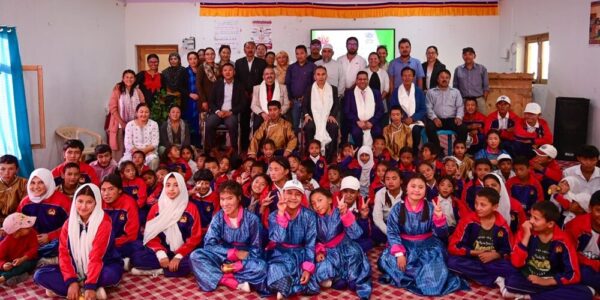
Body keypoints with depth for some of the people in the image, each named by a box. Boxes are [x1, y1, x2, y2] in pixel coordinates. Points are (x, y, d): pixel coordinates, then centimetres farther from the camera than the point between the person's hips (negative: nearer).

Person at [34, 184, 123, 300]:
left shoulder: (104, 222, -16)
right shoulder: (69, 223, -1)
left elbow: (96, 256, -24)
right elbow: (64, 253, -8)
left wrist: (90, 286, -33)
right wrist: (71, 281, -22)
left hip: (101, 269, -4)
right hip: (76, 270, 4)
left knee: (112, 274, -38)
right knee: (40, 275, -15)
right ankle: (90, 290, -23)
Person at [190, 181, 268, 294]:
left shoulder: (251, 218, -10)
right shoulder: (218, 217, -3)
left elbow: (256, 250, -8)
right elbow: (209, 244, -10)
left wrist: (237, 266, -21)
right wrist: (234, 253, -21)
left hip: (244, 263, -3)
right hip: (222, 260, 3)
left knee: (261, 267, -34)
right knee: (195, 256, -24)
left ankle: (221, 278, -27)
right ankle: (236, 283, -29)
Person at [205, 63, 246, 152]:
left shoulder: (239, 85, 10)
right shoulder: (217, 84, 15)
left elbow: (243, 103, 2)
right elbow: (211, 101, 10)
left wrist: (230, 112, -11)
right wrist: (217, 111, -10)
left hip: (232, 113, -2)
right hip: (218, 112, 2)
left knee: (231, 124, -36)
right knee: (208, 124, -29)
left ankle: (234, 149, -21)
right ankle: (210, 149, -15)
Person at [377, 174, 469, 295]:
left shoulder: (430, 208, -5)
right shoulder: (398, 208, -6)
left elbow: (441, 234, -9)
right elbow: (392, 233, -9)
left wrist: (439, 217, -28)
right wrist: (399, 253, -23)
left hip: (428, 246, 0)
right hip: (405, 245, 1)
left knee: (435, 266, -28)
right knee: (386, 260, -26)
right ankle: (425, 277, -16)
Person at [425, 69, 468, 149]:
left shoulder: (456, 92, 20)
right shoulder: (431, 92, 14)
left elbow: (460, 106, 11)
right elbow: (429, 107, 3)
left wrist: (459, 117, -9)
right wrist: (434, 118, -15)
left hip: (452, 119, 2)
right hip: (437, 119, -1)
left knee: (463, 128, -28)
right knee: (429, 127, -34)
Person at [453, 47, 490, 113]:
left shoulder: (482, 69, 6)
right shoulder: (458, 70, 7)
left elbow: (486, 87, 8)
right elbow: (455, 87, 10)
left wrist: (483, 100, 2)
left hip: (479, 100, 0)